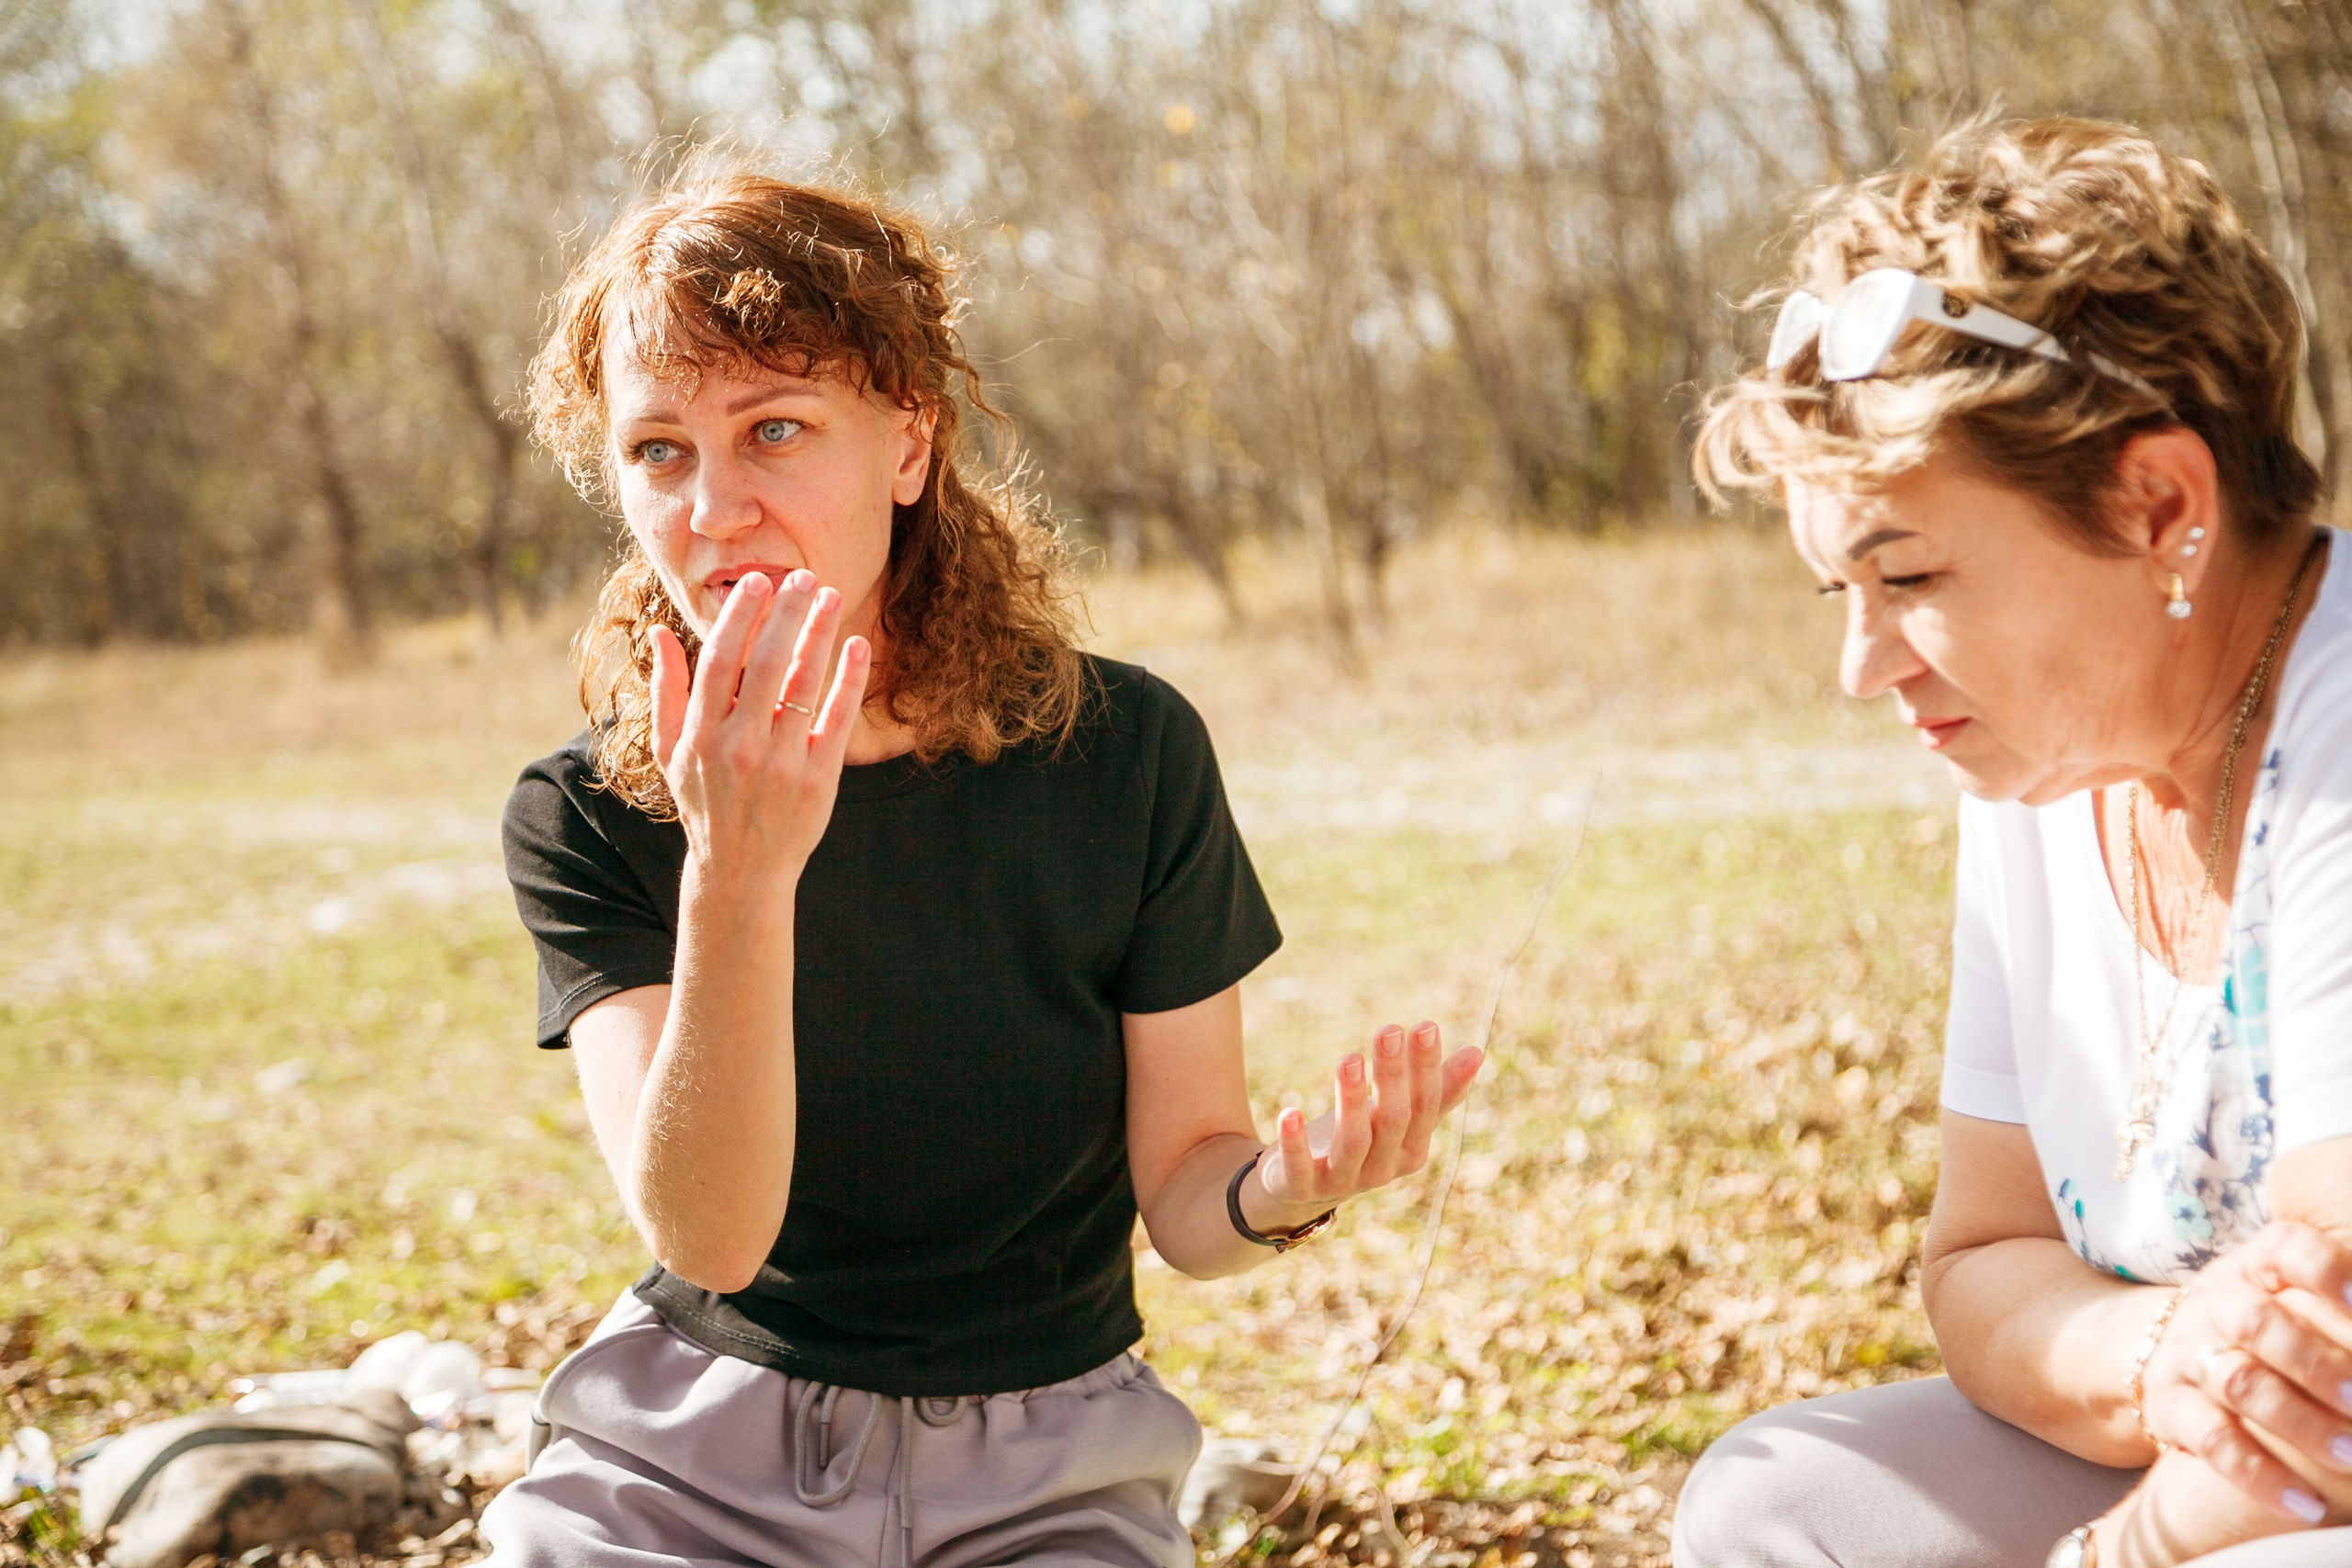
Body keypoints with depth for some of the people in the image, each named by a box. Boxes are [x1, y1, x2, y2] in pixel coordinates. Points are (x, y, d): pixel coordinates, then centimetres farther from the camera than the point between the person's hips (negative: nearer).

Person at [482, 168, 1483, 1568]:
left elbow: (1182, 1197, -2)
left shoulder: (1123, 756, -8)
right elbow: (709, 1235, -20)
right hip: (691, 1451, 0)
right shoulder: (589, 818, -8)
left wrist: (1280, 1189, -26)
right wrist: (735, 880, -34)